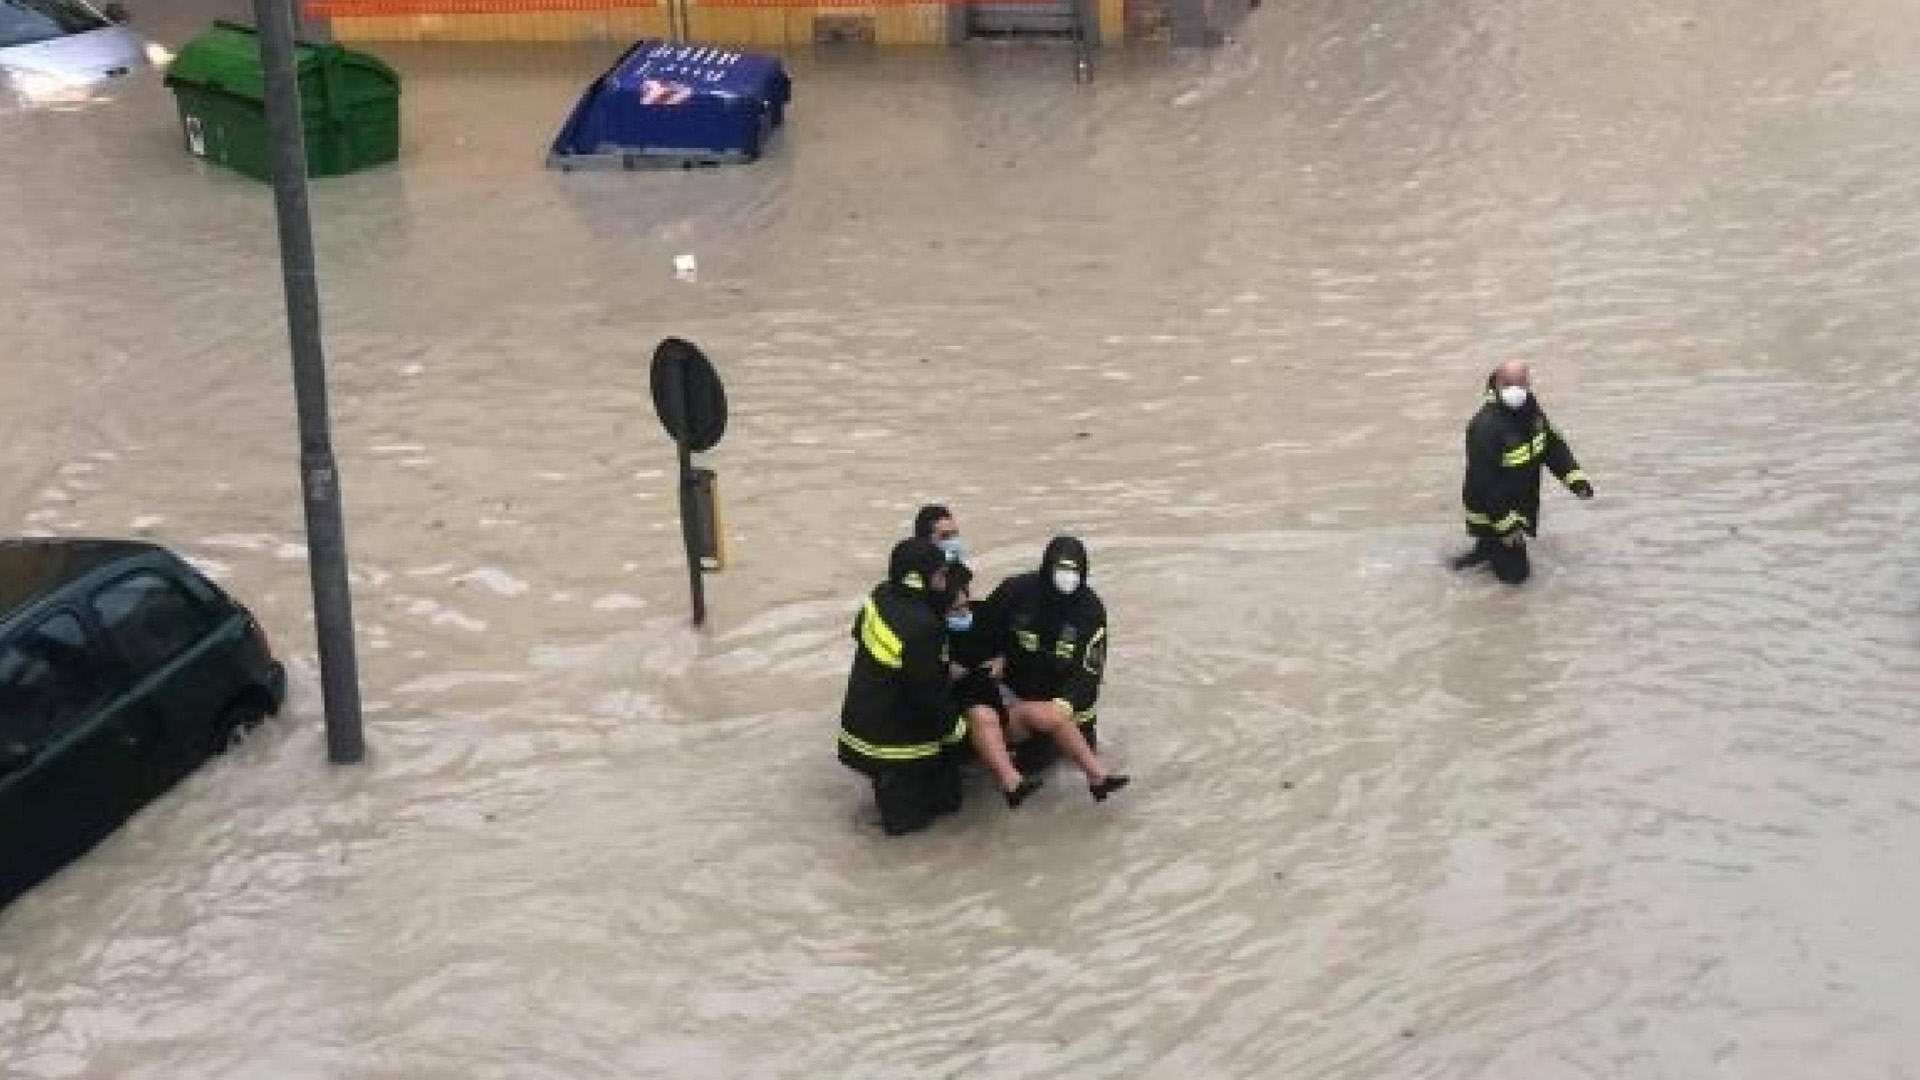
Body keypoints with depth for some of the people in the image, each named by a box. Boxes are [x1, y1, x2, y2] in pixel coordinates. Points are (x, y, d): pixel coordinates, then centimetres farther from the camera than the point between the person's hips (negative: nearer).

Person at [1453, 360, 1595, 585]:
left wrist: (1575, 477, -2)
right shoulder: (1486, 427, -33)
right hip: (1492, 514, -8)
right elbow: (1483, 484, -30)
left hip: (1521, 505, 8)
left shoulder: (1530, 409, -7)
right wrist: (1506, 525, -28)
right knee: (1514, 572, 0)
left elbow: (1552, 445, 9)